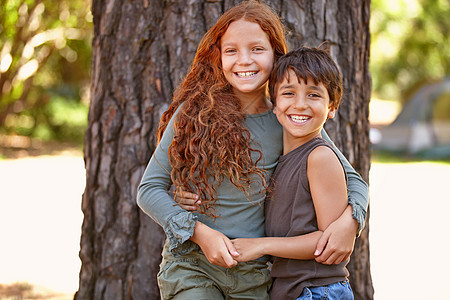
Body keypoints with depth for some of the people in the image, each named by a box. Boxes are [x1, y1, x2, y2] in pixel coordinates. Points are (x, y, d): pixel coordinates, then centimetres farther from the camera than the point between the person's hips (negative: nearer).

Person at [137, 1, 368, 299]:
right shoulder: (195, 111, -6)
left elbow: (352, 180, 7)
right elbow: (150, 188, -3)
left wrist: (349, 219, -15)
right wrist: (200, 232, -16)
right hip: (190, 266, -2)